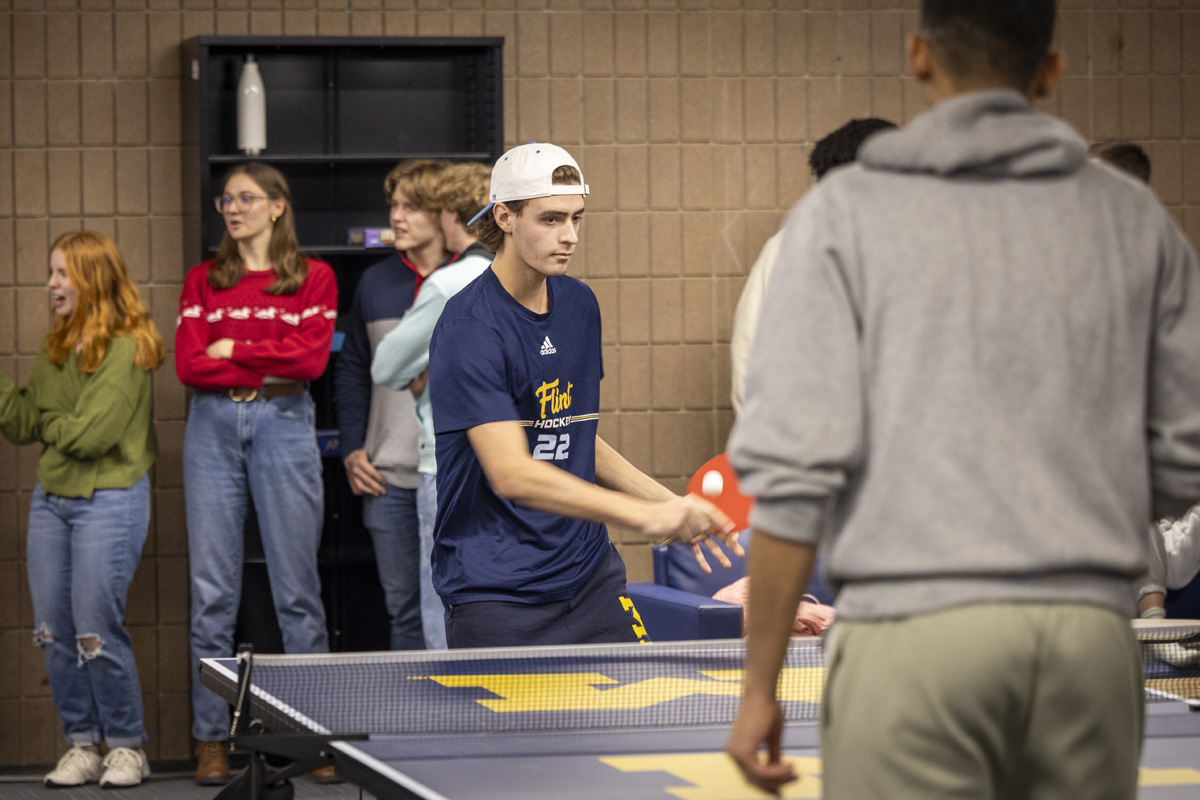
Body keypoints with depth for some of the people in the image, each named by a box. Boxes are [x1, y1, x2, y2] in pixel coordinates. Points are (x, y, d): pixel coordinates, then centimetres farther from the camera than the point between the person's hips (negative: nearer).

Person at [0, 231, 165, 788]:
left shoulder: (126, 348, -13)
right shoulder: (57, 347, 12)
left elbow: (91, 434, -20)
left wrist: (49, 423, -2)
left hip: (110, 501, -8)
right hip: (50, 500, 8)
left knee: (96, 631, -7)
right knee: (54, 632, 7)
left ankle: (127, 746, 7)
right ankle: (81, 745, 16)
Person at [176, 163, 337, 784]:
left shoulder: (313, 278, 5)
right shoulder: (202, 280, 11)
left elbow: (311, 358, -8)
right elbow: (189, 365, 0)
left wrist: (234, 349, -6)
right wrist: (269, 366, -8)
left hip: (283, 425, -2)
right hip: (213, 426, 2)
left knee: (296, 587, -1)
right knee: (212, 590, 1)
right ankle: (211, 739, 6)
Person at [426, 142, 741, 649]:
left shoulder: (580, 305, 10)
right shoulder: (469, 330, -16)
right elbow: (511, 473, -26)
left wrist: (673, 506, 9)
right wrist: (644, 515, -32)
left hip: (591, 574, 7)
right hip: (496, 597, -6)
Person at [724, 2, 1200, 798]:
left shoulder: (845, 211, 1)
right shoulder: (1134, 218, 10)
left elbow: (794, 464, -6)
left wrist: (760, 686, -1)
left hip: (914, 634, -3)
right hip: (1091, 629, 3)